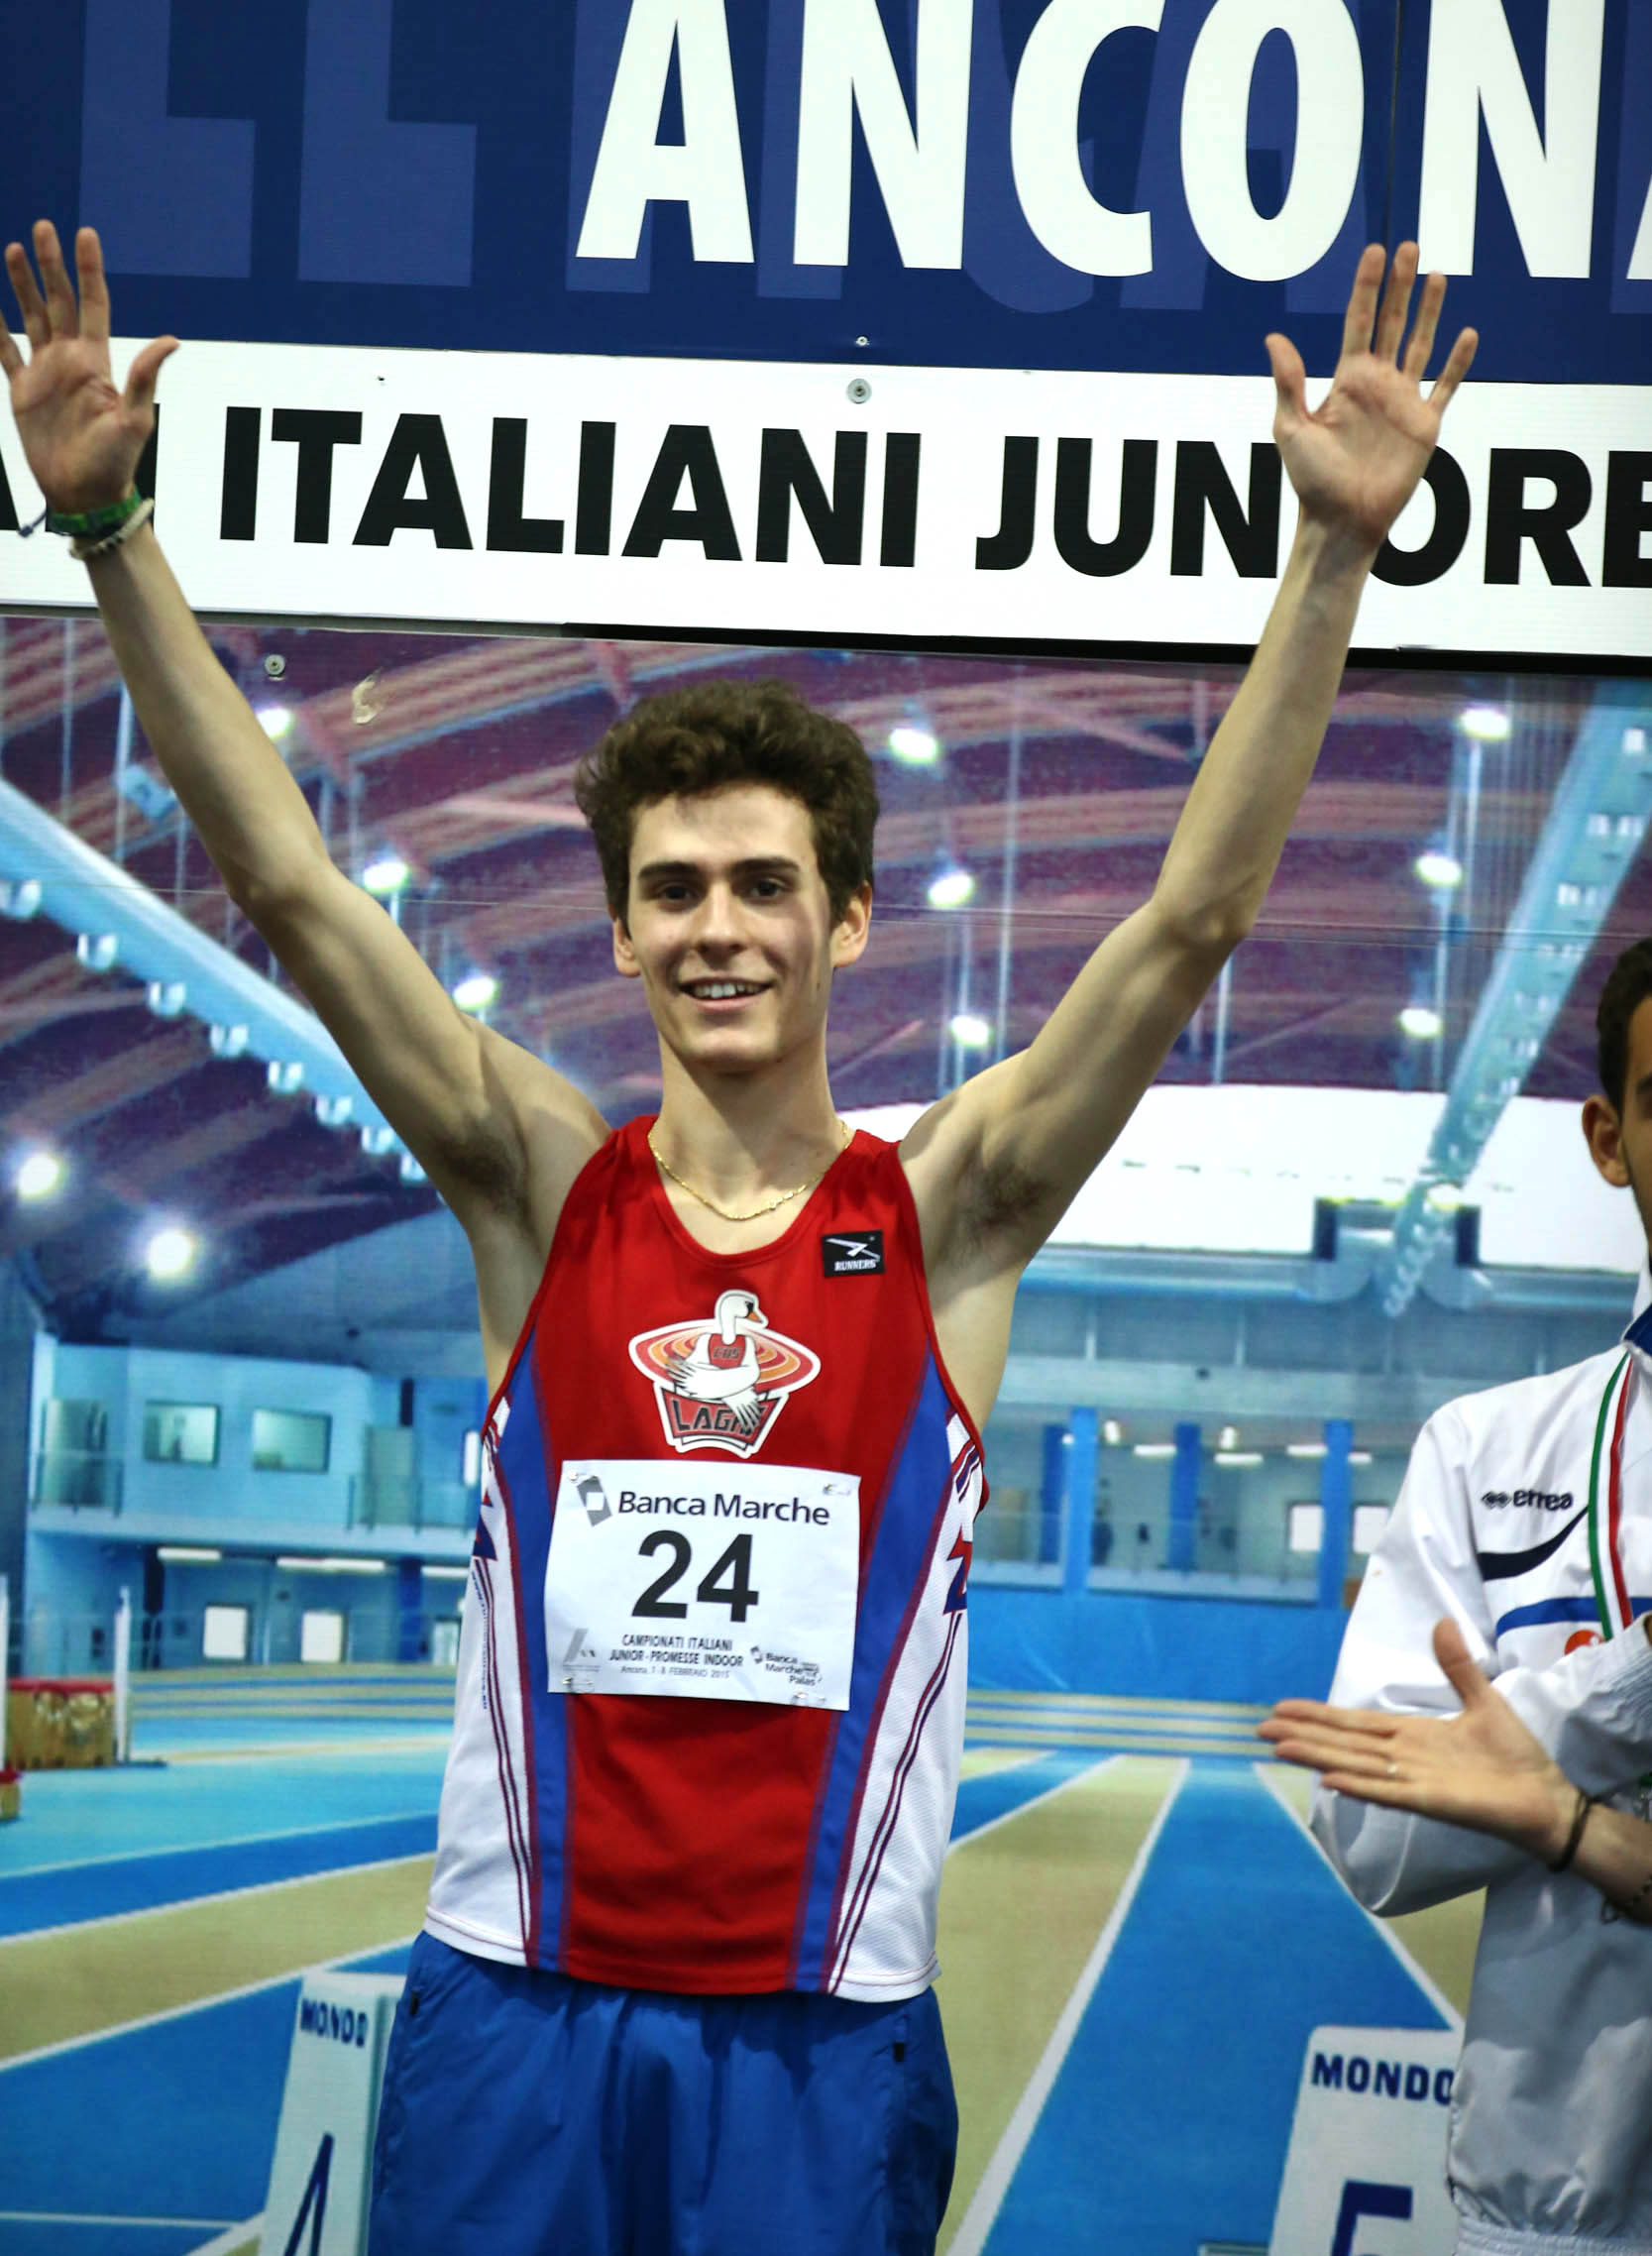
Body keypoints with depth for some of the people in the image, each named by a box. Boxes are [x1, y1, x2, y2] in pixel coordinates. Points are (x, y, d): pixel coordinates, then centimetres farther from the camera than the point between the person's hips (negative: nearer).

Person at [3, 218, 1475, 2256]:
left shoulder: (945, 1213, 1)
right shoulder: (542, 1188, 2)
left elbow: (1194, 917, -6)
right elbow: (285, 884, -4)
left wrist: (1335, 551, -13)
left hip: (823, 2030, 0)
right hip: (514, 2006, 1)